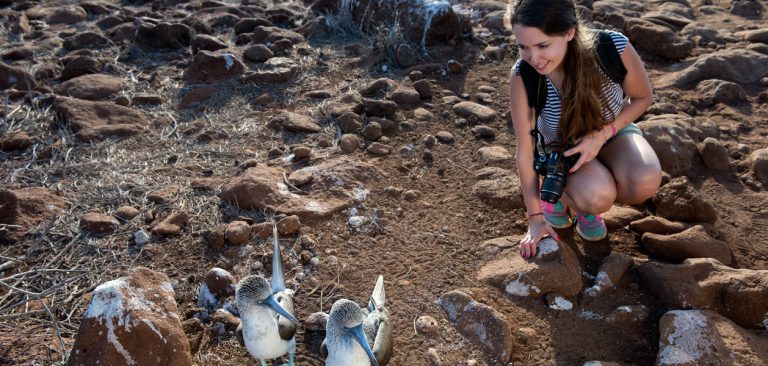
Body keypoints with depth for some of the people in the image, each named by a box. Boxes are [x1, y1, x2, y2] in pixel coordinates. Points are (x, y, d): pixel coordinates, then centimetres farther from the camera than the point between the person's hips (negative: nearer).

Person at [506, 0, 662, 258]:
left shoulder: (614, 48, -29)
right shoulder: (522, 75, -29)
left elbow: (643, 97, -8)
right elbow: (525, 152, -21)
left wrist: (602, 134, -25)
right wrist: (536, 217, -16)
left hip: (613, 132, 2)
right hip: (563, 148, -1)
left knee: (645, 182, -30)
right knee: (596, 196, -33)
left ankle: (587, 203, 3)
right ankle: (560, 195, 4)